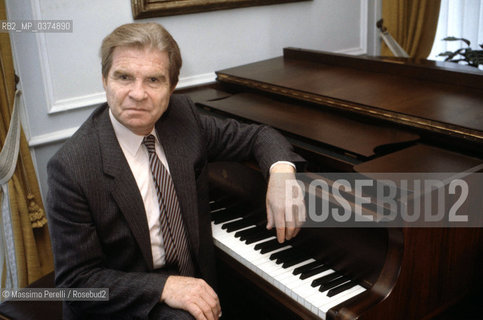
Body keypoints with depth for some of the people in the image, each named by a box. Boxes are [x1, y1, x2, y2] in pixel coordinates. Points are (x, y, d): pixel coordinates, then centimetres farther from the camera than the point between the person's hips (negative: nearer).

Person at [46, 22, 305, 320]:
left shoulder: (182, 116, -6)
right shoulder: (71, 167, -20)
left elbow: (256, 135, 7)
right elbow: (76, 279, -16)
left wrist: (281, 172, -15)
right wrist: (163, 287, -27)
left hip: (193, 281, 6)